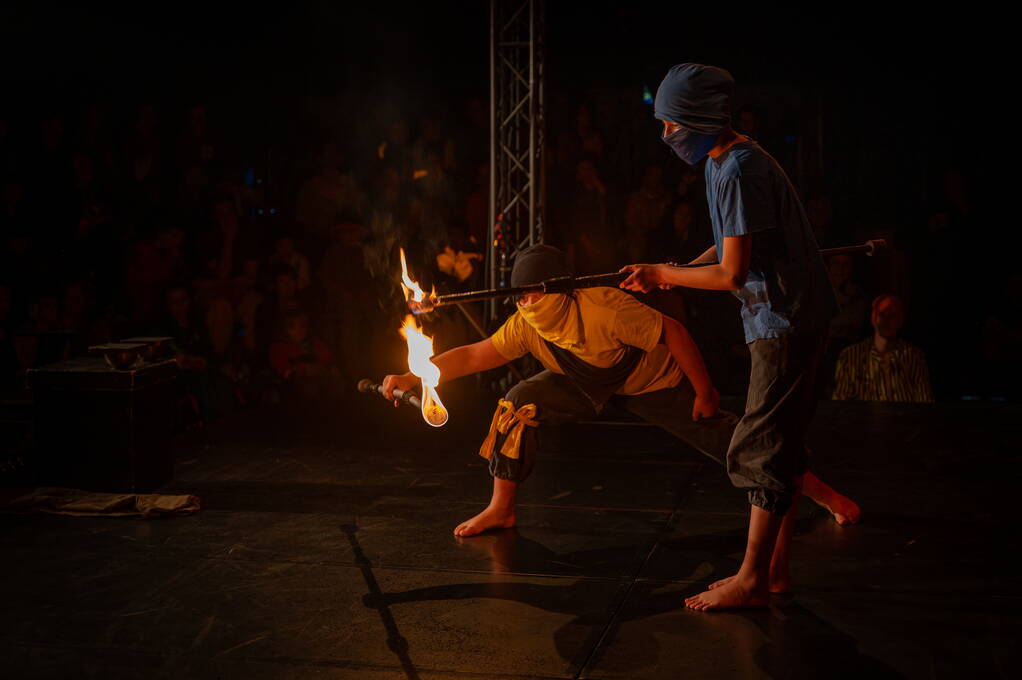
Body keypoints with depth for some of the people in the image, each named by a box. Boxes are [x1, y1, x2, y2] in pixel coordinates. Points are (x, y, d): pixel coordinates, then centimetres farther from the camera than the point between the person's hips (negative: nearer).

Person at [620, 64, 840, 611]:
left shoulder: (739, 171, -21)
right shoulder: (725, 162, 11)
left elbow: (732, 274, -22)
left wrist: (662, 275, -9)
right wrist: (671, 274, 10)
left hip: (786, 321, -10)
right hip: (792, 318, 10)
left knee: (763, 452, -6)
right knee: (783, 447, 13)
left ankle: (752, 580, 1)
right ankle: (774, 568, 22)